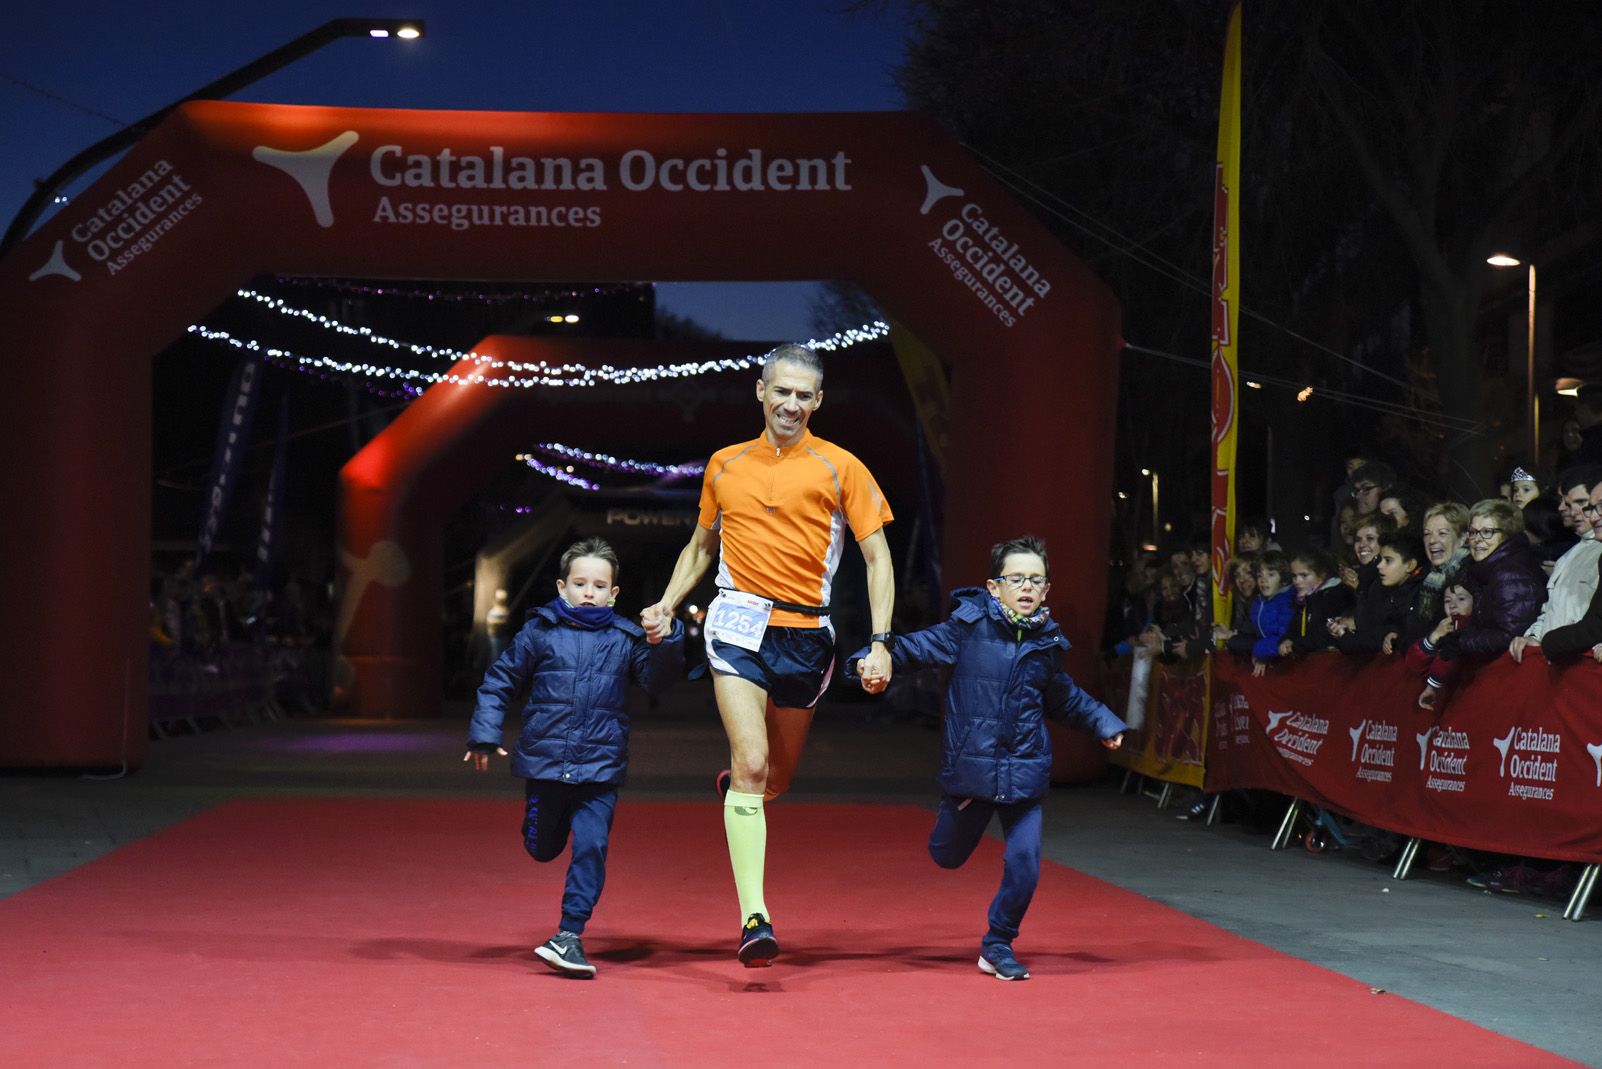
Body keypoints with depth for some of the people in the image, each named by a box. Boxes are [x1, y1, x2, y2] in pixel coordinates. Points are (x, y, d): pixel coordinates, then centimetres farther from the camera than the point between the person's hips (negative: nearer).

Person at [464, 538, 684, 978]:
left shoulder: (625, 638, 3)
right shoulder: (539, 632, 0)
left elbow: (656, 678, -5)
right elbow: (501, 682, 6)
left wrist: (663, 644, -23)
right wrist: (485, 734, 0)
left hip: (601, 766, 0)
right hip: (544, 762, 0)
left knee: (591, 847, -11)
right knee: (542, 849, 14)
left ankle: (569, 935, -4)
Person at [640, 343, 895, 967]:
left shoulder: (840, 468, 2)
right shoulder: (724, 466, 9)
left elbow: (877, 557, 2)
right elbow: (701, 545, 23)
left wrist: (880, 642, -8)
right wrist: (667, 603, 7)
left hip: (807, 634, 1)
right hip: (740, 624, -1)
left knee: (775, 781, 12)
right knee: (751, 763, -18)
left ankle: (733, 785, 51)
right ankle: (754, 918, -19)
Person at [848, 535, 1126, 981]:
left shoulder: (1046, 643, 5)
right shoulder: (969, 626, -7)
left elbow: (1064, 699, 23)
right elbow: (916, 646, -5)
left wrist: (1104, 723, 21)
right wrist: (873, 659, -22)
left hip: (1024, 772, 2)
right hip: (969, 768, -2)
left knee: (1024, 864, -7)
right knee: (947, 856, 14)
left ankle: (998, 945, 14)